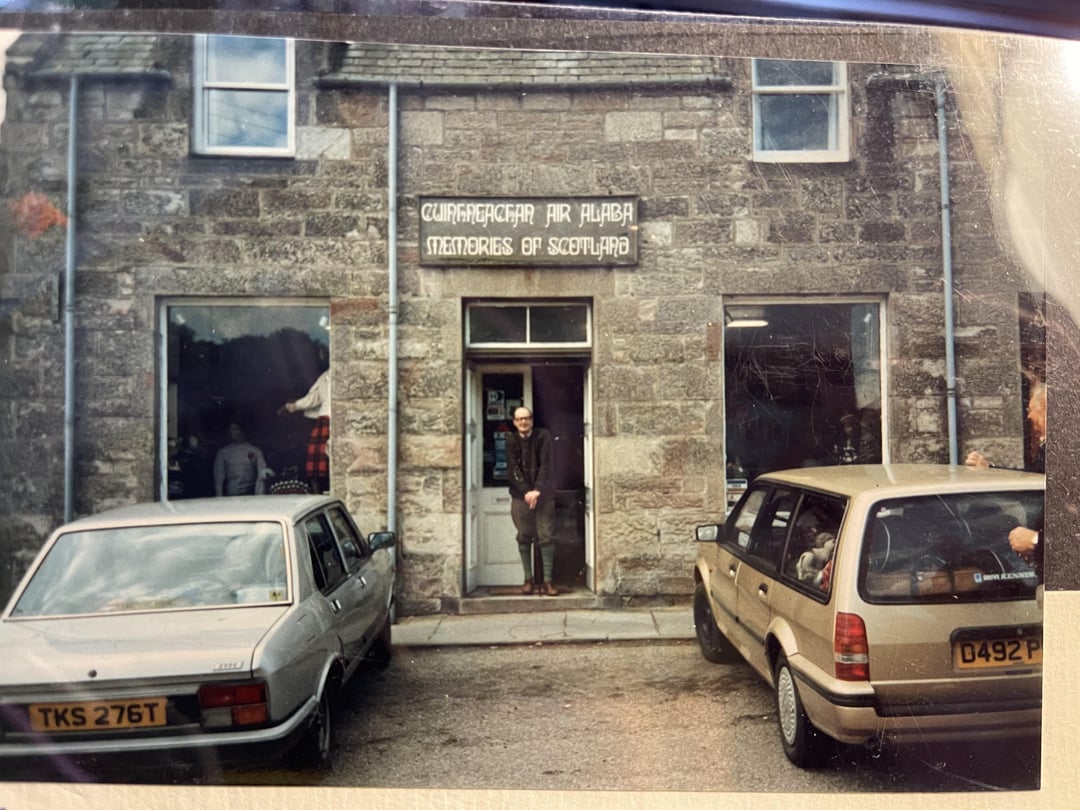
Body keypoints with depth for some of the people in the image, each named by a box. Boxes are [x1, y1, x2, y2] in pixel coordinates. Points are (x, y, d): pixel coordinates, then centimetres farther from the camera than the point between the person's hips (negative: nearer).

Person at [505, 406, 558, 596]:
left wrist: (538, 490, -19)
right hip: (520, 494, 1)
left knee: (546, 536, -4)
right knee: (524, 537, 4)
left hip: (543, 493, -1)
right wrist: (526, 492, -17)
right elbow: (512, 469, -6)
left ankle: (547, 580, 0)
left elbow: (546, 465, -9)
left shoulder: (543, 436, -2)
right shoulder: (511, 440, 1)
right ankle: (528, 579, 12)